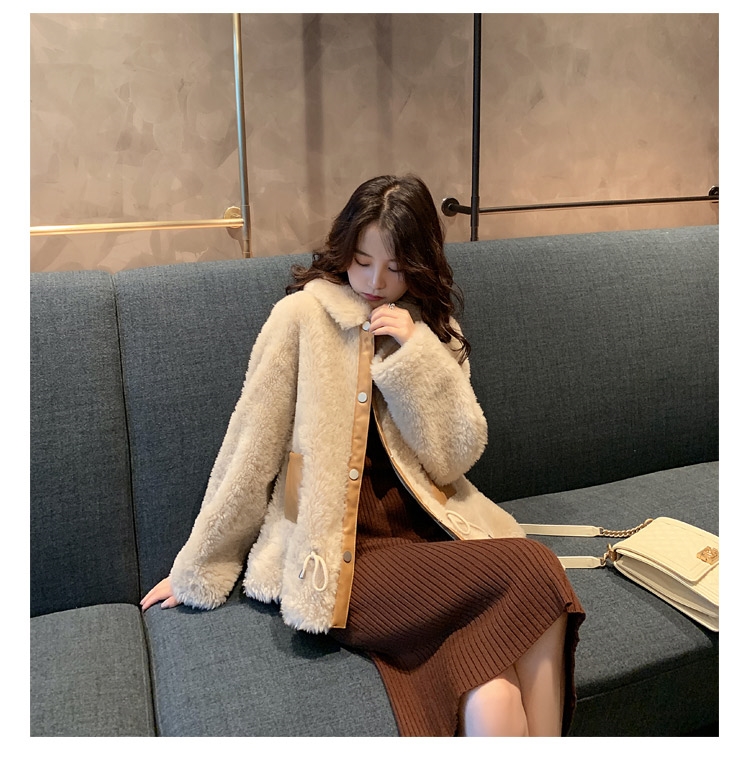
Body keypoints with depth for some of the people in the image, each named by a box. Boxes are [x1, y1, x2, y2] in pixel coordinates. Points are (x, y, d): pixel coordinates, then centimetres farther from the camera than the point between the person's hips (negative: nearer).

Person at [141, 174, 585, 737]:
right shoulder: (303, 316, -3)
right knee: (534, 572, -26)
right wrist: (196, 572, 4)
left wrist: (416, 351, -10)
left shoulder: (434, 329, 10)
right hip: (336, 555, -3)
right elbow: (250, 448, -2)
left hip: (424, 530, 4)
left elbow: (457, 456, 1)